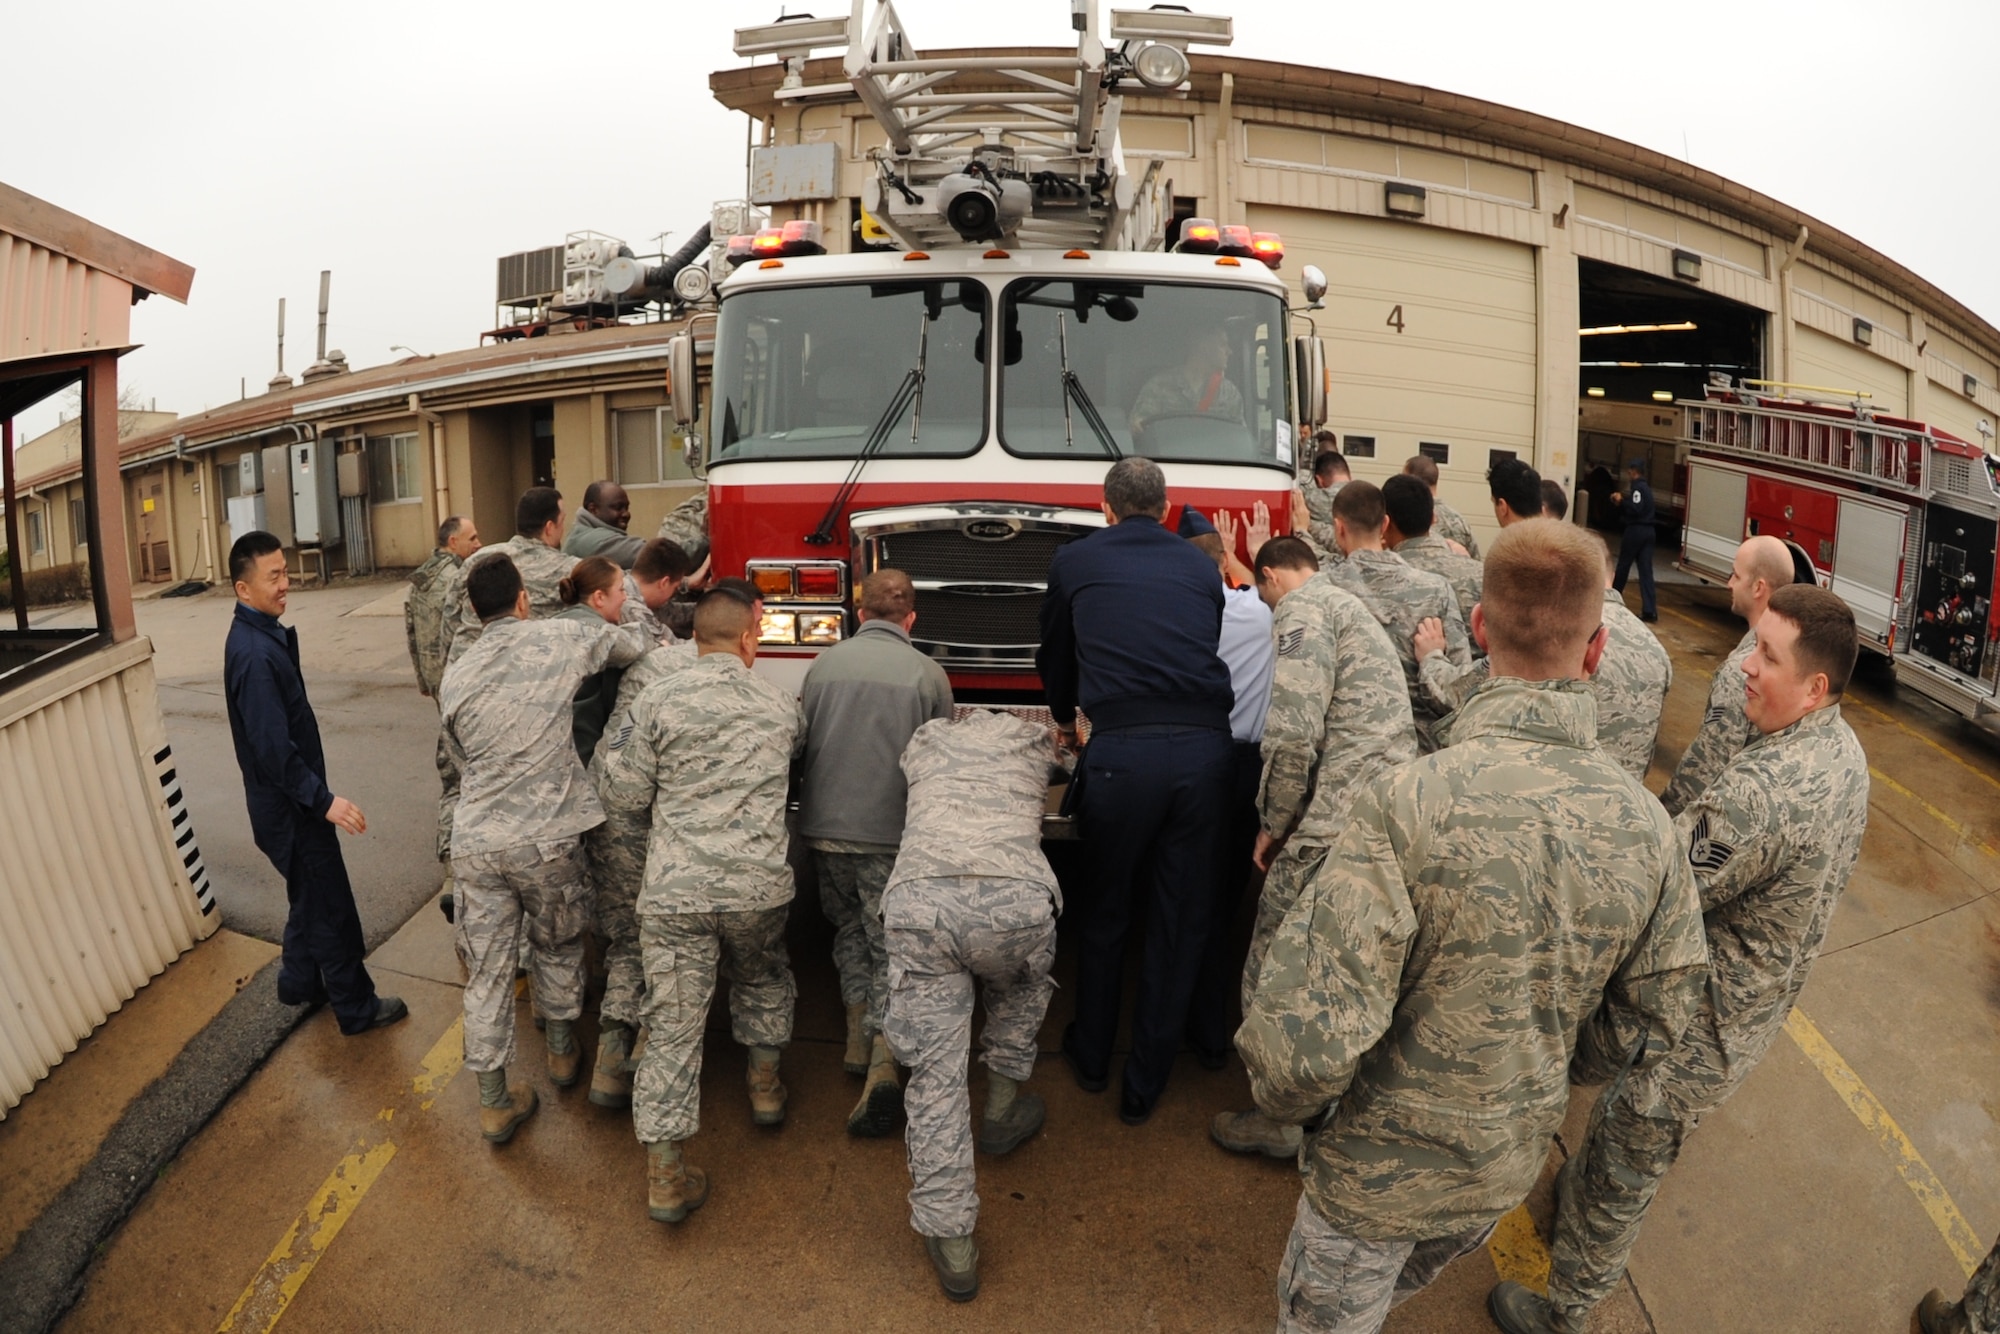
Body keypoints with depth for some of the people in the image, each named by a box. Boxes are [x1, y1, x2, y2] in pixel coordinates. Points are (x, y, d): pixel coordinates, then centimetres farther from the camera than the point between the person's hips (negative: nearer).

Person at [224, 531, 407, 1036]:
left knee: (309, 895, 25)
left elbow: (284, 722, 5)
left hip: (290, 799, 10)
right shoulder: (255, 653, -26)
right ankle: (356, 1007, 15)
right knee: (332, 906, 2)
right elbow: (272, 745, -29)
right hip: (289, 803, -10)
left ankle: (299, 980, 42)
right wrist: (323, 799, -29)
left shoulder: (260, 635, 5)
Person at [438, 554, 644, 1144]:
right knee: (557, 947, 23)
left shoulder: (454, 678, 8)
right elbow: (629, 647, 12)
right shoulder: (560, 639, -3)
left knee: (487, 973, 11)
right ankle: (562, 1050, 42)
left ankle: (494, 1104, 22)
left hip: (474, 844, 3)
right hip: (546, 837, -2)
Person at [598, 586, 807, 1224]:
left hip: (676, 890, -2)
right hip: (758, 885, 2)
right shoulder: (781, 706, 4)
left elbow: (621, 793, -3)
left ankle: (664, 1174, 9)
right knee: (763, 979, 32)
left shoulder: (658, 701, -4)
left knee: (673, 1024, 5)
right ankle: (765, 1083, 42)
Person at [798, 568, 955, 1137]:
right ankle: (883, 1062, -9)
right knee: (890, 945, 4)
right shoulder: (928, 674, -5)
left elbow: (802, 744, 12)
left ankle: (859, 1034, 22)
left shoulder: (823, 663, 2)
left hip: (824, 828, 3)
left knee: (848, 930, 23)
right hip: (891, 834, -3)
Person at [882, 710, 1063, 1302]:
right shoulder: (1034, 739, 30)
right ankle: (1003, 1109, 44)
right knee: (1022, 987, 35)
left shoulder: (924, 738, 32)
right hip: (1015, 896, 0)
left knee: (935, 1071, 9)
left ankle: (951, 1243, 11)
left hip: (919, 898, 1)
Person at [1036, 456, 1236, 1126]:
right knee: (1180, 919, 13)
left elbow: (1054, 657, 26)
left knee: (1104, 911, 19)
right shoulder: (1202, 567, 18)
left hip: (1122, 749, -2)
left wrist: (1063, 719, 45)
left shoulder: (1075, 562, 13)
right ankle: (1145, 1084, 23)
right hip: (1204, 746, 2)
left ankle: (1091, 1054, 35)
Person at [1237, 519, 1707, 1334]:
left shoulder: (1406, 804, -34)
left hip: (1382, 1172, -5)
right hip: (1513, 1166, 5)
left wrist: (1285, 1098, -12)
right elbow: (1655, 1024, -2)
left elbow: (1309, 1044, -34)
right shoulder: (1647, 827, -15)